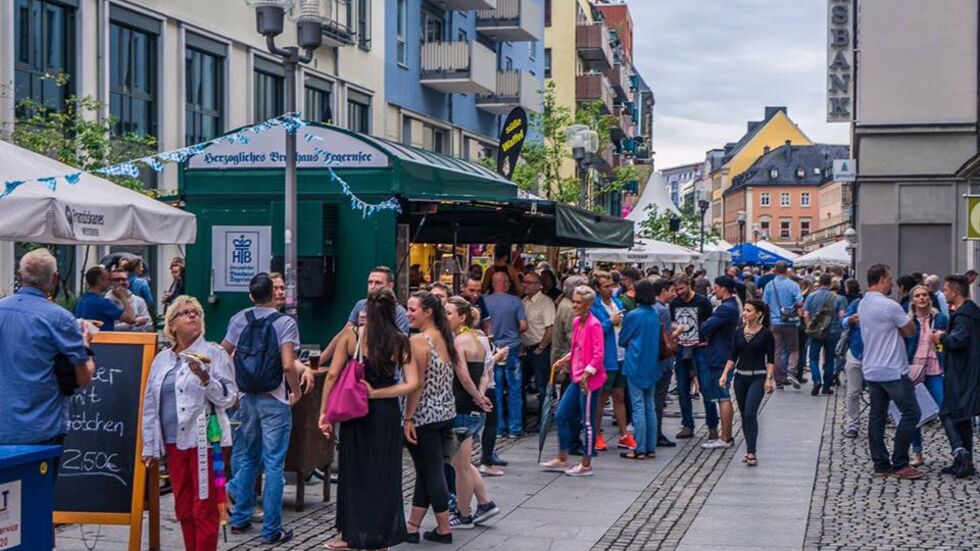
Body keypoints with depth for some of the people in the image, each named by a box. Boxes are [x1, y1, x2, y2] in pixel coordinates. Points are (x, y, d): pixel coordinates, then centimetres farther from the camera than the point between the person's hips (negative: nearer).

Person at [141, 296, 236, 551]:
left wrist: (205, 378, -21)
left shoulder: (214, 353, 1)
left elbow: (228, 397, -5)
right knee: (183, 509, 10)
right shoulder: (162, 359, 13)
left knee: (204, 509, -3)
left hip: (204, 442, -5)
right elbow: (150, 405, 16)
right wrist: (149, 447, 14)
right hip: (173, 442, 5)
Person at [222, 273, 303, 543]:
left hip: (247, 399, 5)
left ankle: (240, 518, 25)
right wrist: (296, 392, -5)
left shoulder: (239, 320, 2)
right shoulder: (285, 323, -11)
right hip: (275, 401, -4)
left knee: (247, 459, 19)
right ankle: (271, 529, 3)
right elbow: (288, 365, -21)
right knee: (273, 465, 0)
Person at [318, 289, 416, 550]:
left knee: (353, 472, 14)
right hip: (386, 413, 0)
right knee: (383, 474, 12)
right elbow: (412, 384, -12)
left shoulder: (351, 334, -6)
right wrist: (375, 393, -10)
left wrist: (324, 412, -2)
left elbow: (333, 374, -7)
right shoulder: (400, 342, -5)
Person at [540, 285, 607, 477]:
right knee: (561, 415, 11)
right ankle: (562, 459, 22)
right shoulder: (576, 322, 9)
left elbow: (599, 355, -19)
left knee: (587, 421, 1)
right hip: (577, 378, 9)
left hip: (589, 380, -9)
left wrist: (587, 373, -23)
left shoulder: (594, 325, -15)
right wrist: (566, 360, 8)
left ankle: (586, 465, 11)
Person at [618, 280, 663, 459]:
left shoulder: (633, 316, -13)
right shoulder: (656, 315, 4)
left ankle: (639, 449, -2)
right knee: (650, 405, 11)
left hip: (636, 364, -6)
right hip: (652, 365, 6)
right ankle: (651, 448, 15)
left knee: (638, 406, -3)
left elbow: (623, 340, -2)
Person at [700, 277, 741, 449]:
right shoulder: (732, 306, 13)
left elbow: (705, 328, -21)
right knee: (724, 398, 14)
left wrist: (703, 325, -1)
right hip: (724, 356, 10)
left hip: (720, 358, -10)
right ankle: (727, 435, 19)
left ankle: (725, 438, -3)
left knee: (723, 398, -6)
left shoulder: (726, 308, -20)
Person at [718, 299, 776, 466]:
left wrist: (769, 378, -12)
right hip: (740, 377, 5)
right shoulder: (739, 333, 7)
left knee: (750, 413, -17)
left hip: (757, 378, -5)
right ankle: (750, 450, 19)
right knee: (744, 415, 9)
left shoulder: (766, 334, -5)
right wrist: (725, 374, -3)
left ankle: (751, 453, -16)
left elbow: (771, 359, -3)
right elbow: (732, 356, 9)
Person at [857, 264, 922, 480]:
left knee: (877, 416, 9)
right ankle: (899, 464, -2)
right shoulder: (889, 306, -17)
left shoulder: (863, 304, 10)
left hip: (871, 370, 9)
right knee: (911, 413, -2)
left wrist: (897, 330, 1)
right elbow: (910, 330, -6)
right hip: (893, 371, -9)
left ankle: (881, 464, 11)